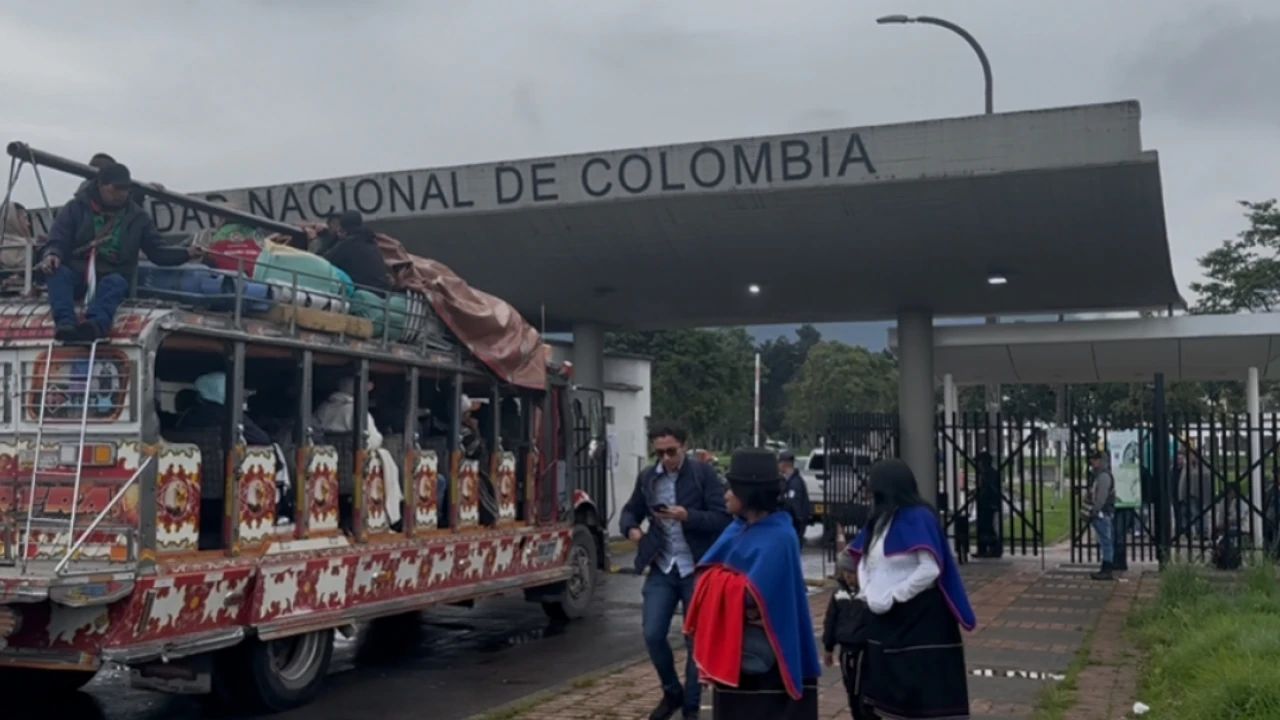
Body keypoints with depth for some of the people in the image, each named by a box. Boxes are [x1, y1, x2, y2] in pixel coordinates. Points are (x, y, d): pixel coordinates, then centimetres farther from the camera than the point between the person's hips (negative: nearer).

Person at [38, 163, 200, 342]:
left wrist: (186, 253, -9)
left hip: (112, 277, 0)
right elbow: (57, 241, -1)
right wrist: (52, 254, -26)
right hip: (76, 273, 0)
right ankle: (65, 323, -57)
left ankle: (95, 324, -68)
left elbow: (157, 252, 9)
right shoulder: (76, 208, 5)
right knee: (57, 271, -33)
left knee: (115, 282, -37)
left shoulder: (137, 217, 10)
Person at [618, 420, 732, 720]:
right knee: (652, 635, -2)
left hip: (697, 570, -3)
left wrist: (688, 516, -27)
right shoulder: (646, 477, 5)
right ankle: (672, 693, 23)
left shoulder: (703, 473, -8)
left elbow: (722, 519, -12)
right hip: (662, 569, 3)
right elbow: (631, 511, 15)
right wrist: (631, 528, -8)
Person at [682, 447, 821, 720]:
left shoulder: (778, 538, -17)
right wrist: (729, 580, -14)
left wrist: (720, 580, -9)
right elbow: (705, 571, 5)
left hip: (762, 655, -8)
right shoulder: (739, 529, 8)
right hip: (731, 648, 8)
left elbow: (752, 597, -24)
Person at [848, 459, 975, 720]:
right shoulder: (880, 519, 10)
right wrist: (868, 594, -2)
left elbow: (930, 570, -22)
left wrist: (891, 597, -18)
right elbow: (864, 560, 16)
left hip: (920, 616, -8)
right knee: (893, 689, 14)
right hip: (886, 618, 9)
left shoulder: (918, 518, -16)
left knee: (927, 693, -5)